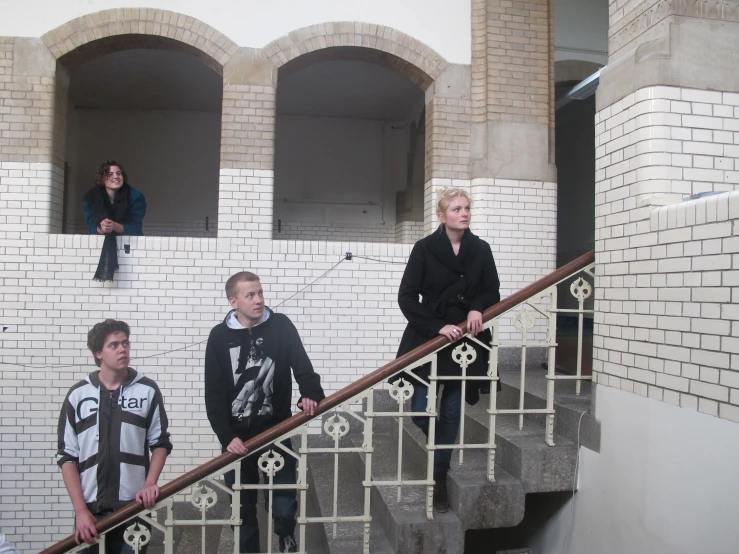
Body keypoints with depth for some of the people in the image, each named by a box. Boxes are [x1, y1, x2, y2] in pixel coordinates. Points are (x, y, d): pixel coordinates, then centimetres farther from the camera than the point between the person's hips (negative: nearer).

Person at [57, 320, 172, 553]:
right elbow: (67, 456, 2)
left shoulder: (148, 390, 0)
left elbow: (160, 443, 8)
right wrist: (80, 509, -5)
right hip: (90, 508, 0)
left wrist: (149, 484, -6)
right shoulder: (78, 394, 1)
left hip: (134, 506, 0)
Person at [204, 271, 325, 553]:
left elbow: (301, 365, -13)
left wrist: (311, 393, -33)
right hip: (236, 436, 1)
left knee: (284, 508, 3)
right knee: (242, 509, 11)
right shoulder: (220, 337, -3)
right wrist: (226, 436, -14)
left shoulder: (281, 325, -3)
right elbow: (214, 395, -4)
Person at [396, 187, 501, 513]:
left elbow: (493, 292, 12)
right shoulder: (425, 248, -5)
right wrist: (438, 327, -17)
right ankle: (440, 448, 31)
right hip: (428, 339, -2)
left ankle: (439, 478, 22)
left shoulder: (481, 249, 3)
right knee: (420, 413, -4)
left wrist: (478, 308, -10)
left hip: (465, 340, 2)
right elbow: (406, 296, -7)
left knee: (451, 413, 6)